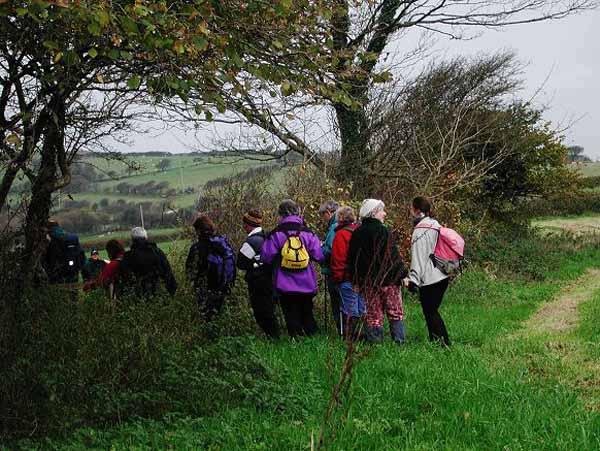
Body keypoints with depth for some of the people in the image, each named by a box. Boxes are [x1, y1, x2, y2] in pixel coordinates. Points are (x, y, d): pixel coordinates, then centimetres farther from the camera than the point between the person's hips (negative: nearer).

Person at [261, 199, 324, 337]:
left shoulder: (275, 234, -7)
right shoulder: (308, 233, -2)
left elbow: (266, 257, -7)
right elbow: (319, 256, -2)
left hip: (285, 286, -2)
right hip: (307, 285, 2)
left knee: (292, 318, 6)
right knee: (308, 316, 17)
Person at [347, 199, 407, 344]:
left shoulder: (357, 234, 7)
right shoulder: (382, 231, -11)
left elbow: (352, 260, 10)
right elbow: (393, 256, -12)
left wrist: (356, 281, 16)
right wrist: (402, 275, -6)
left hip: (367, 282, 5)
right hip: (388, 280, -5)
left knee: (373, 314, 10)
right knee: (396, 312, 5)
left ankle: (375, 340, 8)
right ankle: (399, 341, 2)